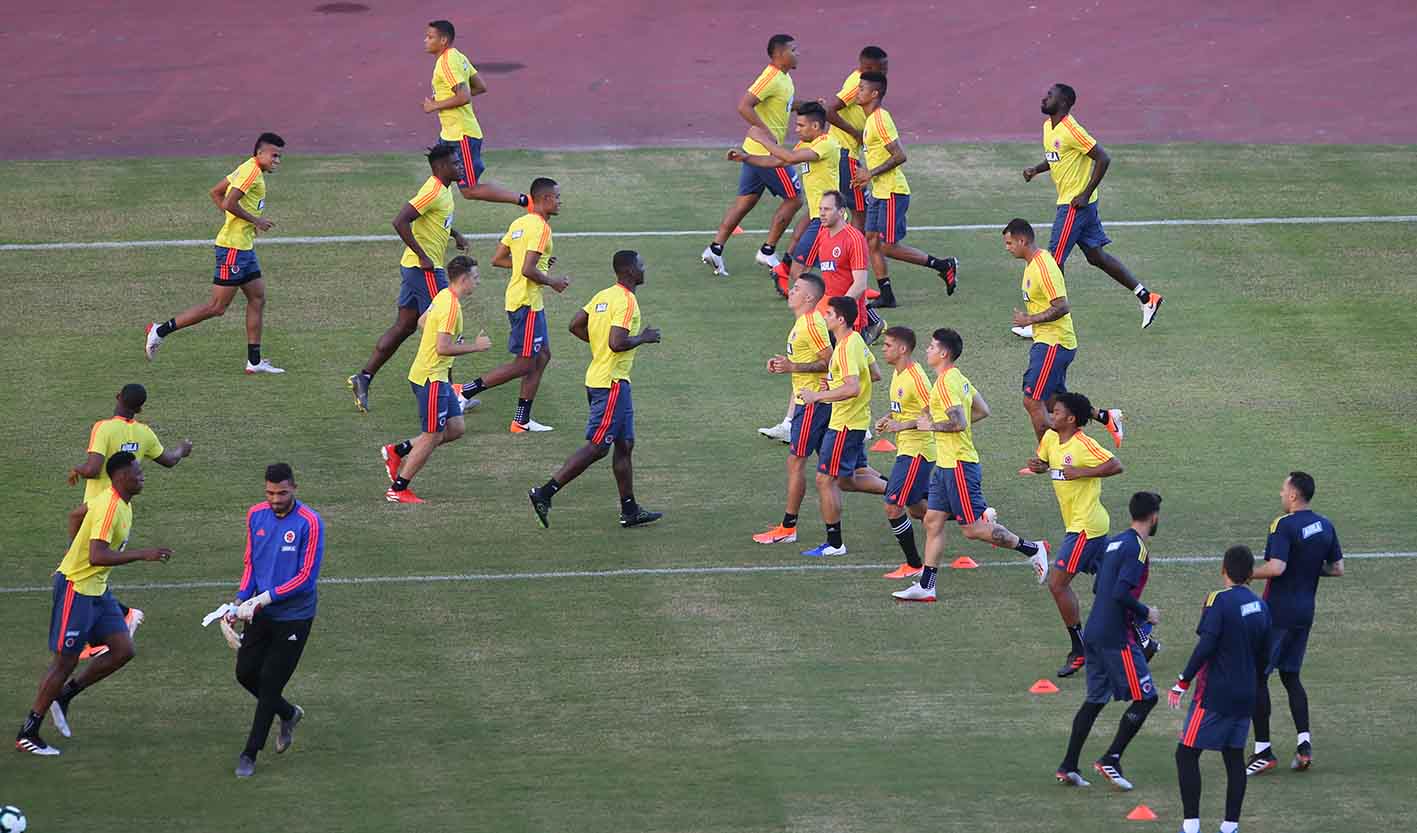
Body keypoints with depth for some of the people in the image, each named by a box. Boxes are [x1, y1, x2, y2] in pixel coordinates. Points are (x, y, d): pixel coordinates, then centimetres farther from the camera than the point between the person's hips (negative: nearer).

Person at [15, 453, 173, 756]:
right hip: (75, 588, -9)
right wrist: (142, 555, -32)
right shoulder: (109, 507, -24)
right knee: (65, 660, -3)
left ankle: (64, 695, 16)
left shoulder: (123, 504, 7)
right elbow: (97, 557, -33)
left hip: (97, 589, 9)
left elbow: (79, 514, 24)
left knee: (123, 650, 2)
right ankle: (28, 733, 7)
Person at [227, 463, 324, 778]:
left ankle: (250, 753, 8)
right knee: (246, 673, 7)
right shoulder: (256, 515, 1)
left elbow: (307, 576, -17)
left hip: (294, 617, -6)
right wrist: (241, 601, -4)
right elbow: (250, 562, 11)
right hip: (260, 613, 6)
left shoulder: (310, 522, -17)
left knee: (270, 682, -3)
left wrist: (264, 598, -22)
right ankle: (289, 714, 35)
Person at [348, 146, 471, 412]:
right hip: (426, 270, -10)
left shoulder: (442, 190, 12)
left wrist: (456, 235, 18)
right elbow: (400, 221, -27)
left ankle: (364, 378, 10)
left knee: (403, 327, 11)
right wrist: (423, 256, -24)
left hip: (414, 268, 10)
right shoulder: (433, 192, -19)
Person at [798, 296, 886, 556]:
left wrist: (818, 396, -24)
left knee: (825, 479, -3)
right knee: (847, 479, 19)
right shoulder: (856, 340, 9)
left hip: (845, 424, -10)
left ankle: (834, 543, 3)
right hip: (857, 421, 10)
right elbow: (875, 374, 19)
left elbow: (853, 388, -32)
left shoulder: (847, 349, -22)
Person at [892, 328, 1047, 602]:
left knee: (972, 528, -5)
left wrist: (931, 425, -13)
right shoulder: (959, 379, 12)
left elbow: (959, 423, -27)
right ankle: (925, 586, 8)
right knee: (933, 522, 8)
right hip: (946, 465, 10)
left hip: (958, 465, -10)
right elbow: (982, 410, 21)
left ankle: (1032, 549, 5)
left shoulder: (946, 383, -18)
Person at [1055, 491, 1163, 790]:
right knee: (1145, 698, -1)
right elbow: (1121, 594, -23)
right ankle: (1111, 760, -4)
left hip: (1093, 632, 9)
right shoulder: (1136, 548, -14)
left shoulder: (1115, 542, 14)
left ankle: (1068, 766, 13)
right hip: (1117, 636, -9)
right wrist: (1146, 614, -8)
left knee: (1095, 698, 15)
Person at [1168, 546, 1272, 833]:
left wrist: (1183, 683, -14)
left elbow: (1205, 646, -20)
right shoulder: (1261, 606, 9)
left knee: (1187, 753, -1)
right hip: (1245, 696, 7)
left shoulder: (1219, 601, -13)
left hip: (1215, 693, -7)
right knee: (1234, 756, 12)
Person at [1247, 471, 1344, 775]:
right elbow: (1337, 569, 12)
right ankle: (1304, 744, 6)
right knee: (1291, 676, 18)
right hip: (1305, 613, 8)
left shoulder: (1284, 525, -16)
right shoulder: (1325, 526, 7)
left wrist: (1245, 574, -11)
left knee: (1257, 676, 0)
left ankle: (1263, 751, -2)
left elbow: (1276, 567, -26)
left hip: (1278, 612, -8)